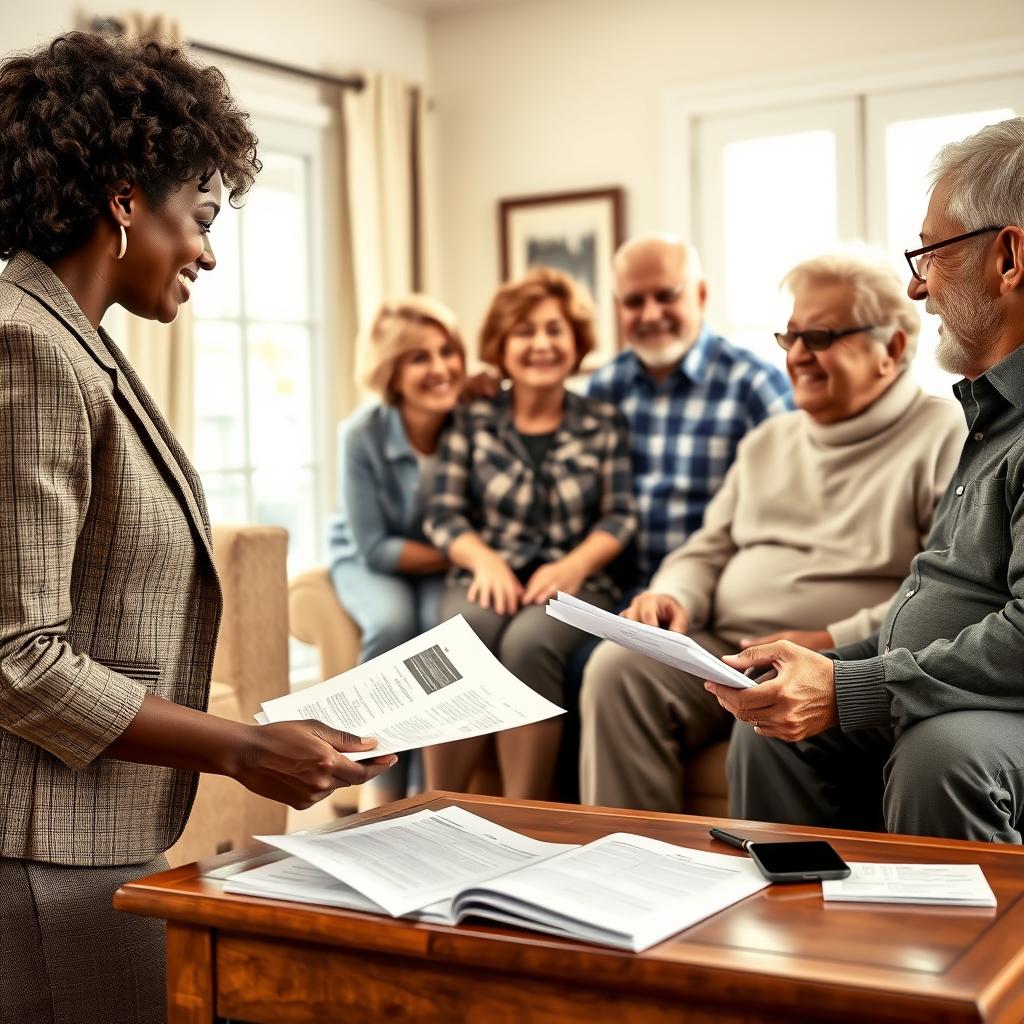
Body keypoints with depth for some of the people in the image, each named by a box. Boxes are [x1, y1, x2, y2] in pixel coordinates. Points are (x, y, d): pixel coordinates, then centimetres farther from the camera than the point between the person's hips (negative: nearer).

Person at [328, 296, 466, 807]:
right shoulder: (362, 434, -24)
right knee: (392, 623, -33)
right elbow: (375, 547, -17)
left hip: (446, 566, 1)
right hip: (367, 560, -1)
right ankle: (382, 788, -16)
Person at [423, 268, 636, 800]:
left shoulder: (604, 423, 12)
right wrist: (484, 560, -13)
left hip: (573, 583, 0)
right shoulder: (472, 421, 12)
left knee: (527, 642, -35)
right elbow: (443, 513, 6)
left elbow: (619, 516, 5)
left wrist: (573, 566, -14)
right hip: (488, 579, 1)